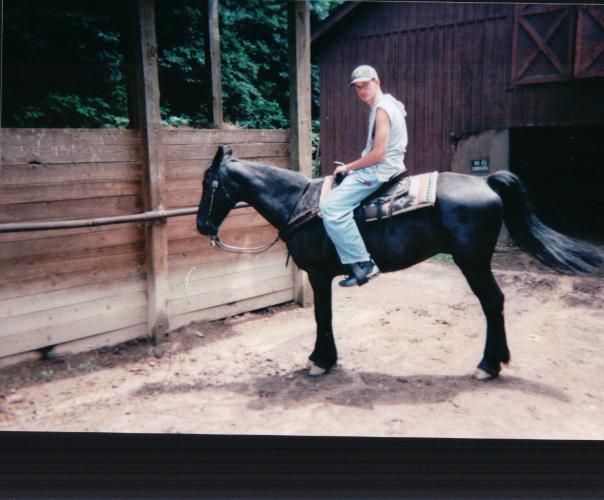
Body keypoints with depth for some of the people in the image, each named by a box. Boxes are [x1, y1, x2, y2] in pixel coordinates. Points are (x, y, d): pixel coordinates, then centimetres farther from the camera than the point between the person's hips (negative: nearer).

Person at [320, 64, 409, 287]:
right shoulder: (386, 105, 19)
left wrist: (349, 167, -10)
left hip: (379, 170, -11)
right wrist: (354, 166, 16)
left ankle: (363, 263, -21)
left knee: (331, 205, -22)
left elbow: (378, 154, -21)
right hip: (379, 169, 11)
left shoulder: (382, 108, -14)